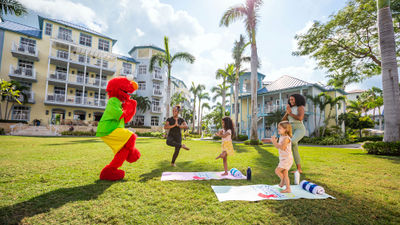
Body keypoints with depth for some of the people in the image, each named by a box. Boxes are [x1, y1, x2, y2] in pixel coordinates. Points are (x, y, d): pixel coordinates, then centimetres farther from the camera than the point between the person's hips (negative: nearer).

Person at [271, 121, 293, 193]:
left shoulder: (286, 138, -18)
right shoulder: (281, 137, 12)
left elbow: (282, 148, -27)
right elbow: (278, 147, 16)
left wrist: (275, 142, -25)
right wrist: (274, 142, 4)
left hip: (287, 159, -9)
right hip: (283, 159, 9)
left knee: (277, 170, -8)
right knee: (285, 174, 11)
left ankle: (282, 181, 16)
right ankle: (288, 189, 17)